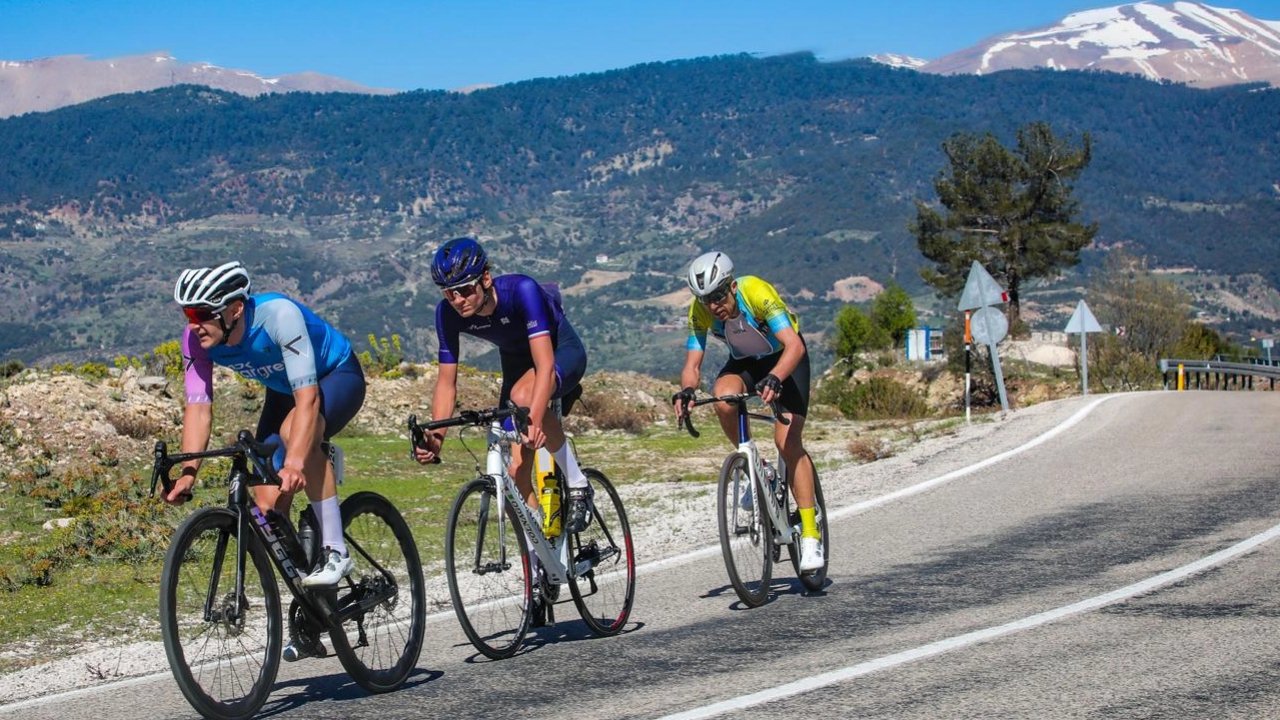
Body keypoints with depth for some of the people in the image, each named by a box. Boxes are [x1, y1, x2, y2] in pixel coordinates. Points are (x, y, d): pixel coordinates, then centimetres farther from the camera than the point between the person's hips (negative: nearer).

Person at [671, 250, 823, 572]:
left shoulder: (757, 292, -34)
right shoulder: (699, 311, -21)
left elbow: (794, 346, -41)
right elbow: (692, 365, -20)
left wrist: (774, 379, -59)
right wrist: (686, 391, -42)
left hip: (785, 360, -4)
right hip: (744, 362, 4)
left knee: (788, 442, -18)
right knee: (723, 398, -31)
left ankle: (810, 534, -15)